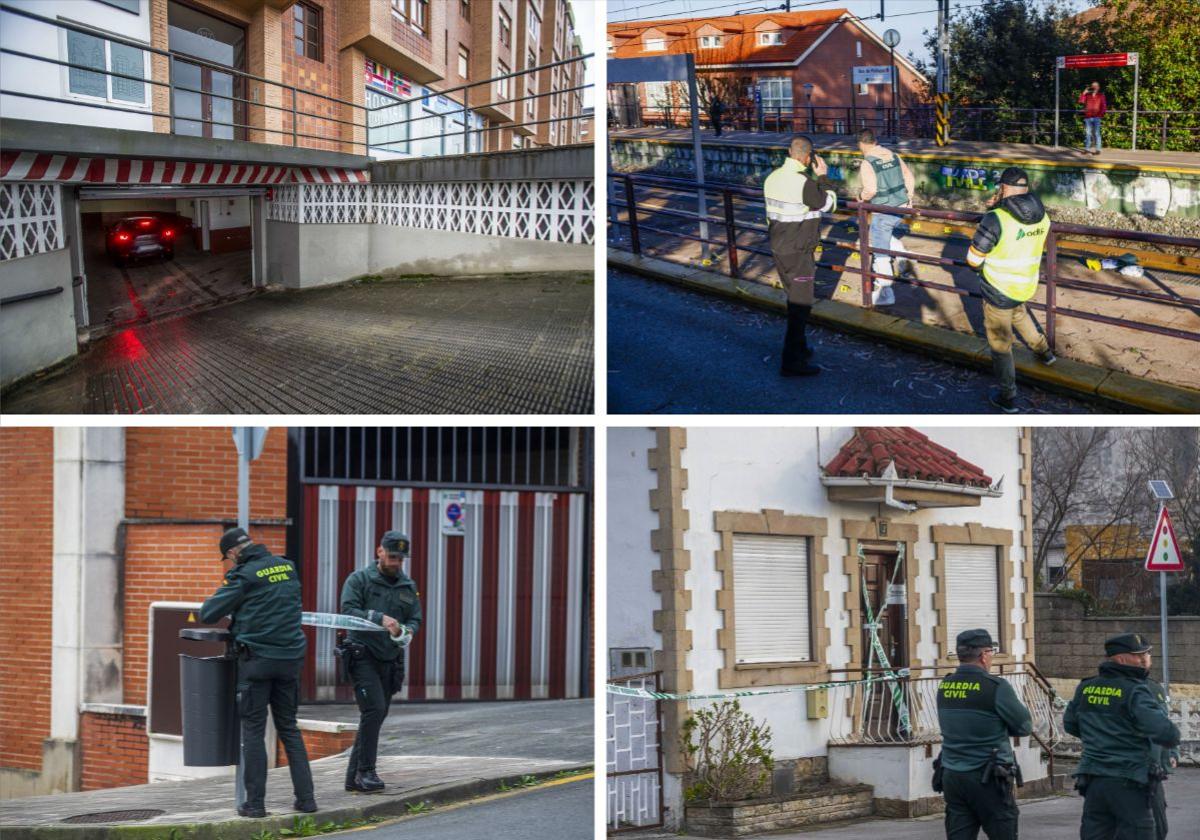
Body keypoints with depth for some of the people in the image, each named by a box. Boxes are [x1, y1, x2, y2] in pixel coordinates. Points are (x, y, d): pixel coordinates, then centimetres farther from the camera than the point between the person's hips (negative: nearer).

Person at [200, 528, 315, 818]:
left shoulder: (244, 576, -10)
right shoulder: (287, 567, 9)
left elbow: (208, 614, -8)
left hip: (257, 658, -5)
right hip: (290, 658, 5)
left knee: (253, 730, 2)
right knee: (289, 728, 14)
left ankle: (255, 802, 3)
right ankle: (305, 797, 10)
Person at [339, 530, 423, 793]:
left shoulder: (408, 586, 14)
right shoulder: (359, 579, -2)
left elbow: (415, 619, 14)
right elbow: (348, 610, -14)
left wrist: (406, 632, -9)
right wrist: (380, 618, -27)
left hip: (390, 660, 6)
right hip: (362, 655, -6)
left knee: (375, 716, 8)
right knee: (374, 709, -19)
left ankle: (354, 776, 15)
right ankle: (366, 771, -12)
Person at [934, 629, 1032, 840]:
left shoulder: (945, 686, 5)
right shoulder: (996, 687, -14)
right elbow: (1025, 726, -5)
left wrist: (991, 727, 6)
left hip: (951, 775, 5)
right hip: (988, 780, -5)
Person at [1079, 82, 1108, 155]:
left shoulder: (1101, 96, 7)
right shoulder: (1087, 95, 12)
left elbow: (1104, 106, 4)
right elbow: (1081, 101, 1)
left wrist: (1101, 113, -8)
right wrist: (1084, 93, -3)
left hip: (1096, 117, -3)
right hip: (1088, 117, 3)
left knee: (1096, 133, -5)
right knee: (1087, 133, 5)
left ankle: (1097, 149, -4)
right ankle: (1087, 148, 11)